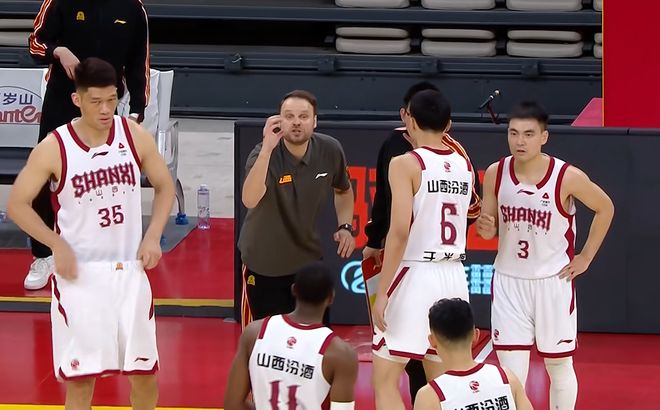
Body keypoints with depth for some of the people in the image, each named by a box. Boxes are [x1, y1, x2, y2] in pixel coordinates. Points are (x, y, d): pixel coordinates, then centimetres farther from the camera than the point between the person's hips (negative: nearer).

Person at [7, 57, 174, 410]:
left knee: (145, 371, 10)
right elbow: (17, 204, -7)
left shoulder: (135, 136, -4)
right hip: (80, 273, -3)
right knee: (80, 377, -3)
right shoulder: (54, 148, -13)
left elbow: (165, 186, 10)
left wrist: (153, 236, -5)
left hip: (129, 269, 3)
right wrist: (58, 246, -17)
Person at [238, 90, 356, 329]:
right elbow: (250, 200, -44)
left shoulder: (330, 151, -11)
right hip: (264, 265, -4)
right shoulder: (265, 154, -24)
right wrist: (267, 148, -49)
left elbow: (343, 190, 12)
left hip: (309, 259, 4)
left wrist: (345, 226, -4)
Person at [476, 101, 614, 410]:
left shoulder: (567, 177, -16)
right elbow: (489, 229, 4)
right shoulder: (496, 173, -7)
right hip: (508, 281, 2)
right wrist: (485, 228, -20)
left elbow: (605, 208, 1)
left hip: (552, 281, -2)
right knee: (510, 370, -1)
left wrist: (585, 258, 0)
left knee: (559, 365, 11)